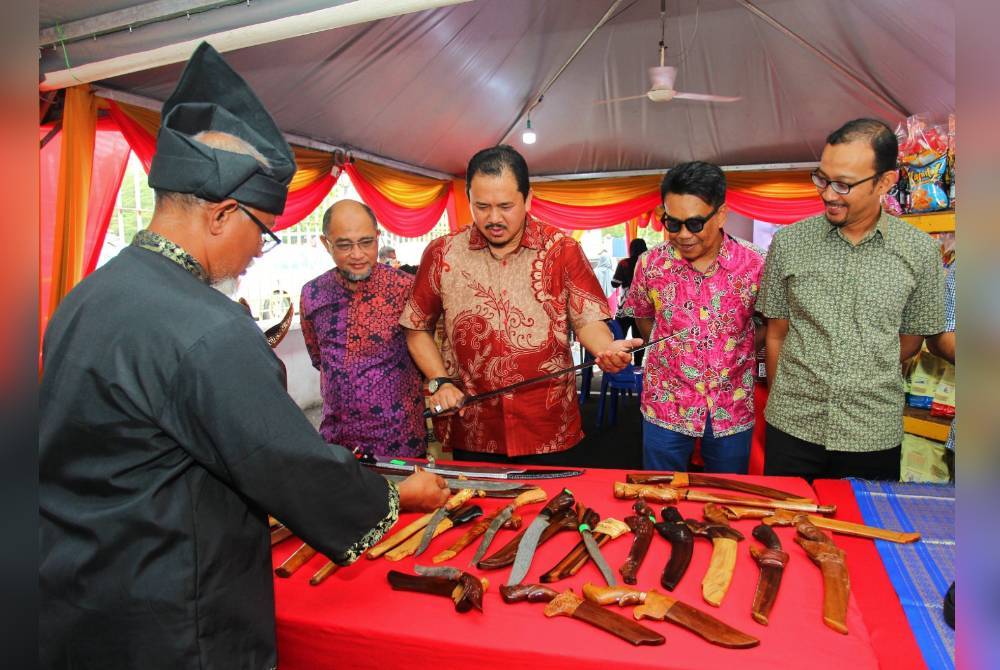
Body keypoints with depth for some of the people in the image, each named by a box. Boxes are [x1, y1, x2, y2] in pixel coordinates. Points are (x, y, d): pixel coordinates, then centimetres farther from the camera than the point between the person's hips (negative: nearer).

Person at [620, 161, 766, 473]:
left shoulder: (754, 265, -11)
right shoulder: (651, 264, -8)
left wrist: (736, 356, -3)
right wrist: (670, 352, 5)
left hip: (732, 411, 0)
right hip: (665, 409, 0)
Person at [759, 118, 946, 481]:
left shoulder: (920, 252, -3)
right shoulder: (788, 242, -4)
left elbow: (911, 338, 8)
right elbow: (776, 334, 2)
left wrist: (864, 380, 4)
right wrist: (785, 403, 2)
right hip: (791, 428, 0)